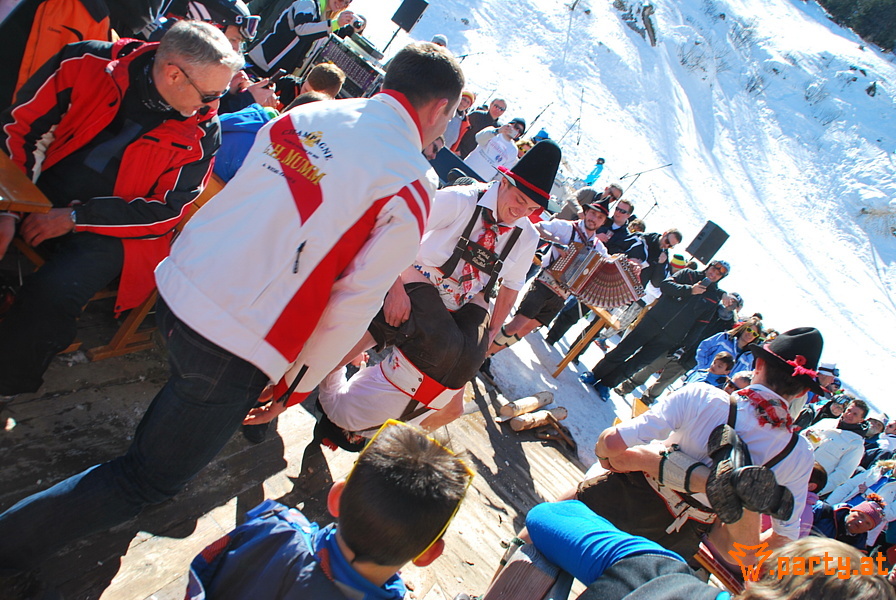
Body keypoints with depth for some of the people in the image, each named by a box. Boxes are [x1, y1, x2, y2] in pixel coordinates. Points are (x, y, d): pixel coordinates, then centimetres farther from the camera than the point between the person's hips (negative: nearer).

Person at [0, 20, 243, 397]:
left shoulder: (201, 133, -10)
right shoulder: (86, 64, -7)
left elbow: (166, 212, -8)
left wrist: (77, 218, -14)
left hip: (109, 229, -2)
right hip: (32, 195, 3)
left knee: (52, 295, -27)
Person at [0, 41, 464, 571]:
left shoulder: (303, 116, 5)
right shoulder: (412, 184, -11)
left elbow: (222, 192, 13)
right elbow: (356, 303, -10)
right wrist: (297, 383, 2)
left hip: (177, 286, 7)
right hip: (235, 352, -6)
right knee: (151, 482, 13)